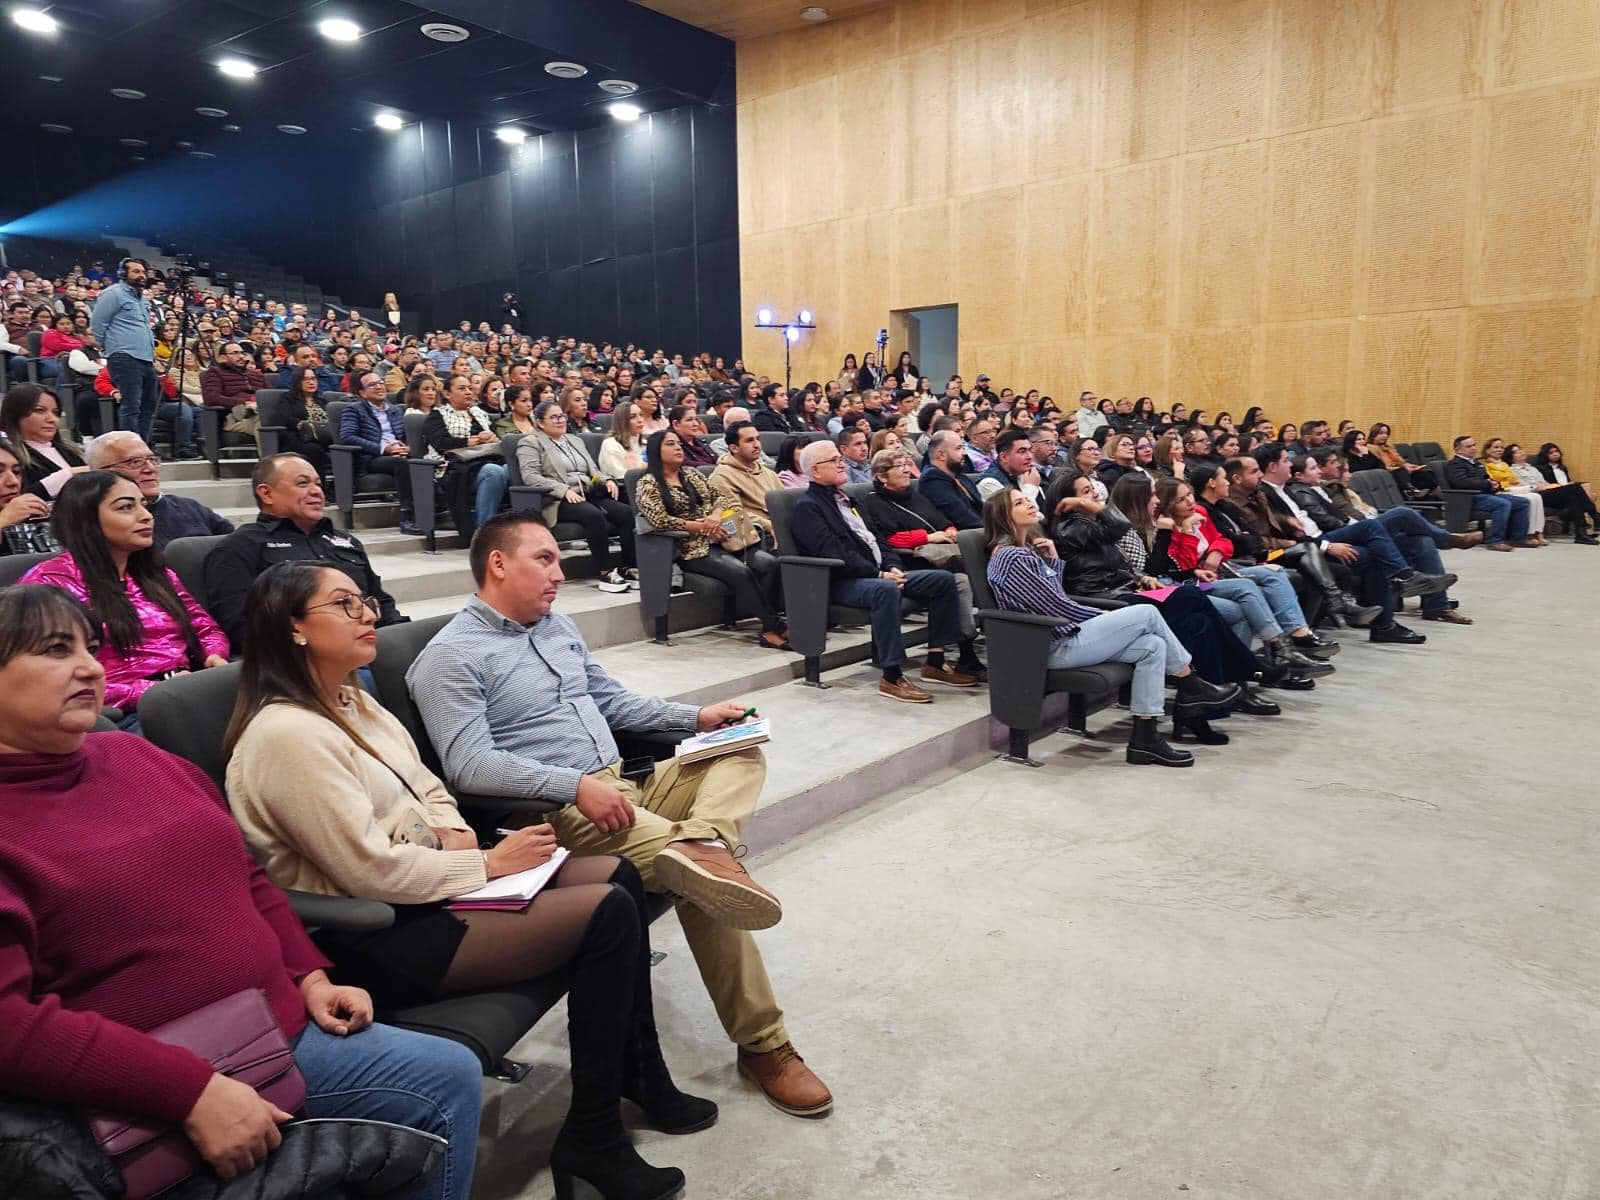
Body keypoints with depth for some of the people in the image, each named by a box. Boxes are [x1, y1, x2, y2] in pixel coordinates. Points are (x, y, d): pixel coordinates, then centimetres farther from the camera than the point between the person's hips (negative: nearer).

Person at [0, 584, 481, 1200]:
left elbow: (246, 879, 17)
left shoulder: (134, 754, 10)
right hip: (155, 1093, -7)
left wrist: (310, 976, 6)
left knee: (453, 1075, 3)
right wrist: (192, 1091, -27)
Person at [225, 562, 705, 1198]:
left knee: (618, 874, 2)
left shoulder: (351, 702, 9)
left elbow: (427, 788, 18)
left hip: (422, 881, 10)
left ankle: (642, 1079, 17)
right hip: (380, 938, -10)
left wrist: (453, 834, -4)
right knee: (608, 913, -18)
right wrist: (487, 864, -15)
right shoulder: (287, 735, -22)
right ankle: (591, 1138, -1)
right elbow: (370, 871, -24)